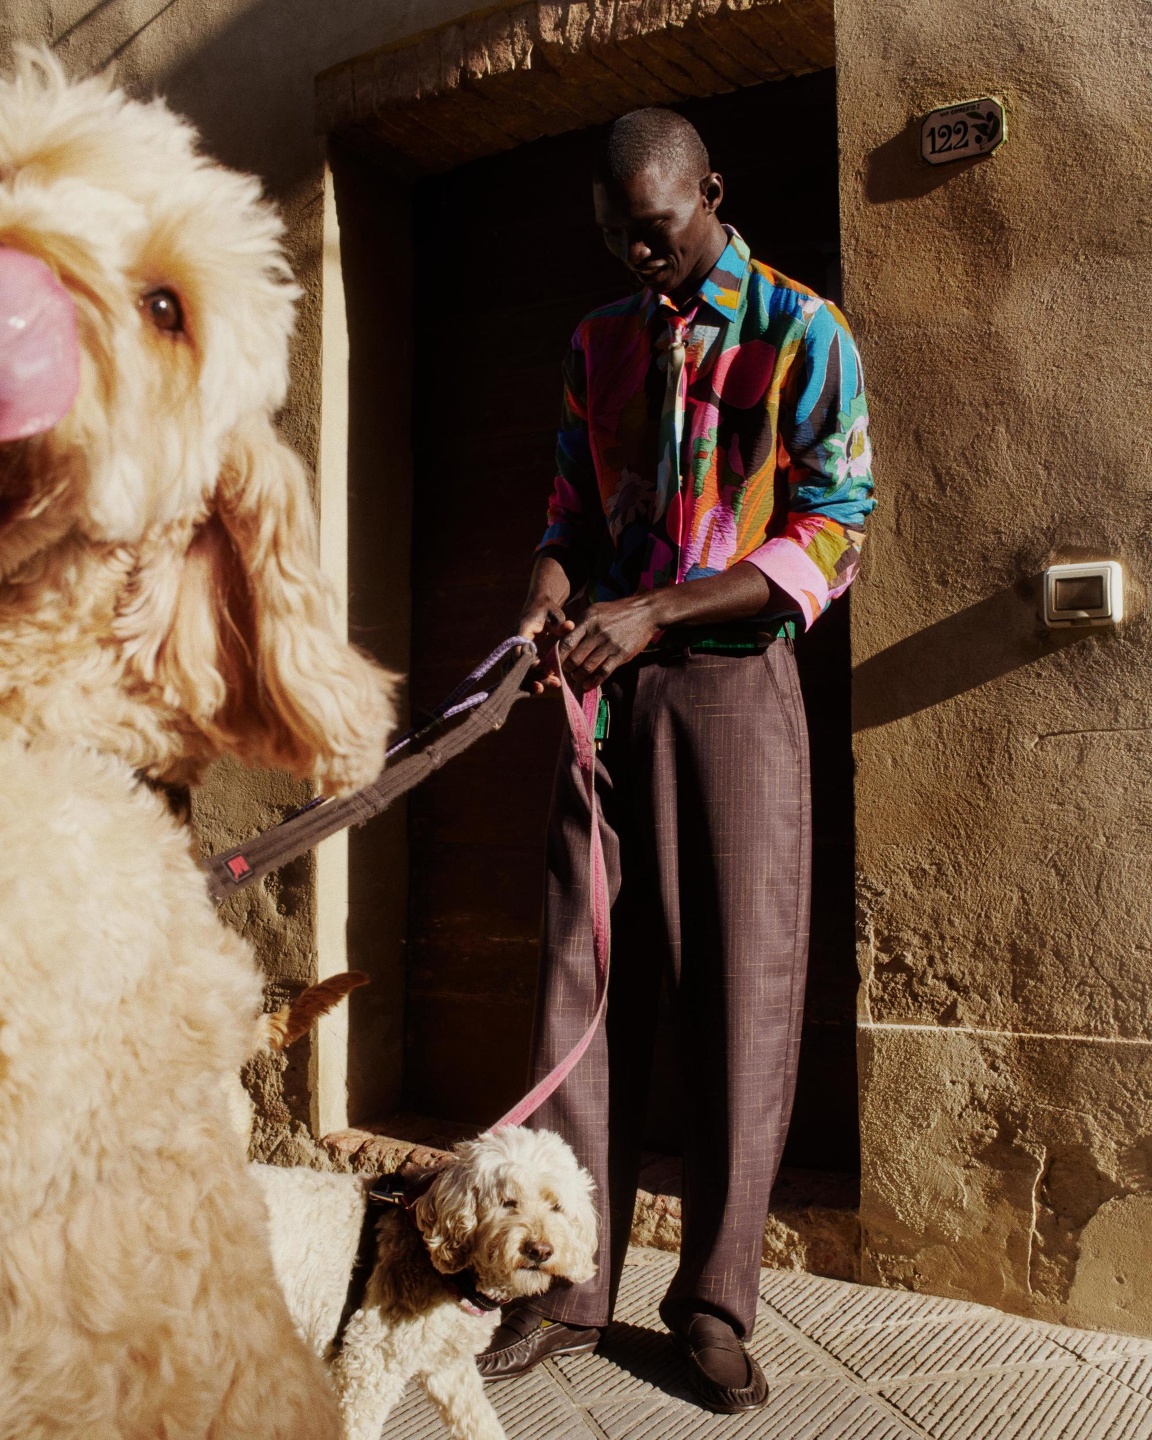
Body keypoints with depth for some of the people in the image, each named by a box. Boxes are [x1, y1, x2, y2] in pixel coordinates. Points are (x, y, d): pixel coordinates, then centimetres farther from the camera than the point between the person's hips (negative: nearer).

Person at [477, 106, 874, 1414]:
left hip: (732, 684, -4)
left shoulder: (802, 336, 0)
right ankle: (570, 1287, 12)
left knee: (740, 996, -1)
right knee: (582, 985, 2)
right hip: (608, 689, 4)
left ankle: (714, 1305, 12)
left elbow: (830, 539, -8)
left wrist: (653, 613, -18)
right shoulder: (597, 341, 16)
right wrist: (546, 608, -6)